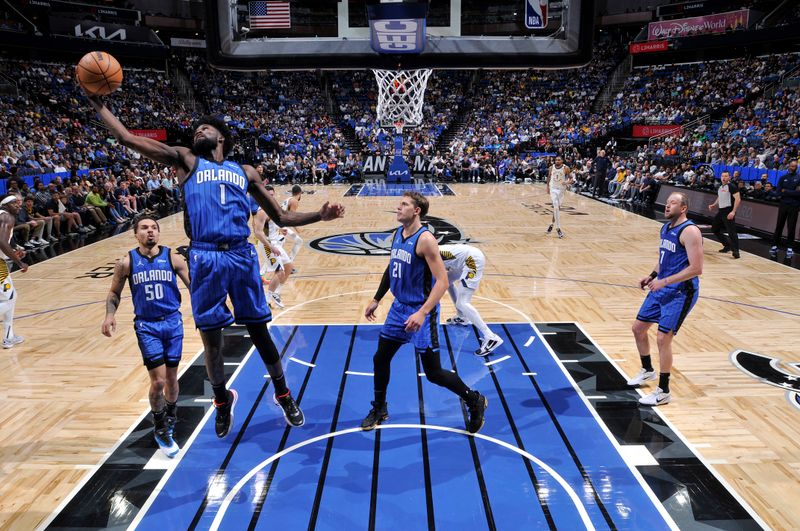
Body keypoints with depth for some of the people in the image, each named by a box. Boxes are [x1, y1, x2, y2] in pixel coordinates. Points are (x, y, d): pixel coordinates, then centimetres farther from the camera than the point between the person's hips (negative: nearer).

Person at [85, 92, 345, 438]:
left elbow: (281, 217, 15)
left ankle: (283, 395, 27)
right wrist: (99, 105, 2)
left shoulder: (245, 172, 15)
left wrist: (319, 215, 3)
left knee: (259, 330, 8)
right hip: (205, 258, -1)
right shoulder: (186, 160, 10)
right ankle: (222, 400, 32)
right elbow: (127, 139, 3)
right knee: (210, 337, 7)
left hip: (241, 255, 1)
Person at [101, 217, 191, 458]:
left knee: (171, 378, 11)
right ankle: (160, 430, 15)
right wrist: (110, 315, -10)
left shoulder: (172, 258, -3)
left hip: (172, 322, 1)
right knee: (158, 380, -8)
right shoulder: (126, 262, -3)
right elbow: (114, 293, 8)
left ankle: (170, 416, 40)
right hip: (146, 325, -1)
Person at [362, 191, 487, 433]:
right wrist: (376, 300, 21)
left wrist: (422, 313, -33)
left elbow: (442, 281, -24)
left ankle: (475, 401, 21)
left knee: (433, 372, 0)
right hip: (399, 307, 8)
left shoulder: (425, 239, -20)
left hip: (420, 311, -8)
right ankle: (379, 409, 34)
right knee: (380, 358, 13)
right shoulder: (397, 234, 5)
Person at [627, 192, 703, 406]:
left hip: (680, 293, -9)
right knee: (638, 328, 15)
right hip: (661, 288, 9)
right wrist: (652, 275, 8)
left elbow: (696, 268, -24)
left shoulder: (689, 231, -19)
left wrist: (665, 281, -24)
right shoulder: (666, 228, 9)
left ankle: (663, 392, 5)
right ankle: (648, 371, 38)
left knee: (663, 339, -10)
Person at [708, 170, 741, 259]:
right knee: (715, 229, 15)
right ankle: (727, 245, 27)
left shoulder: (731, 186, -12)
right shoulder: (720, 187, 12)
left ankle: (735, 251, -10)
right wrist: (714, 205, 14)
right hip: (721, 211, 9)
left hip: (728, 212, -9)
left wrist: (733, 212, -26)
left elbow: (738, 199, -19)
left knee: (731, 232, -13)